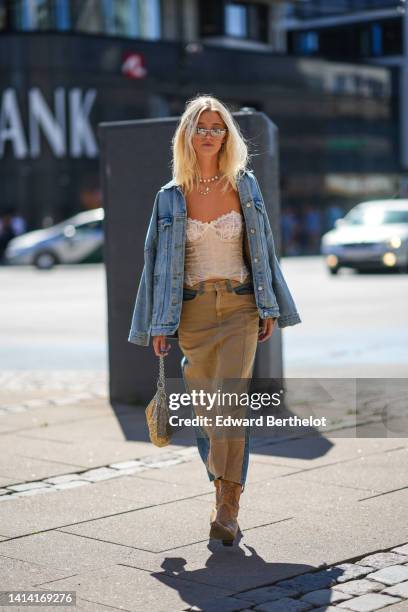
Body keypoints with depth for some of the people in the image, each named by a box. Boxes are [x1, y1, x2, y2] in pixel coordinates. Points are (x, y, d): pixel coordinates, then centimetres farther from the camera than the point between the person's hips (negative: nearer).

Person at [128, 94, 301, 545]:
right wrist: (159, 325, 3)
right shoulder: (171, 197, 4)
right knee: (205, 410, 7)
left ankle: (228, 508, -9)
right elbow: (158, 260, 7)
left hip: (240, 308, -1)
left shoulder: (245, 186, 4)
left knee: (229, 405, -13)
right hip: (193, 312, 2)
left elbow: (262, 249, 8)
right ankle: (225, 492, 26)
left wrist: (270, 308, 3)